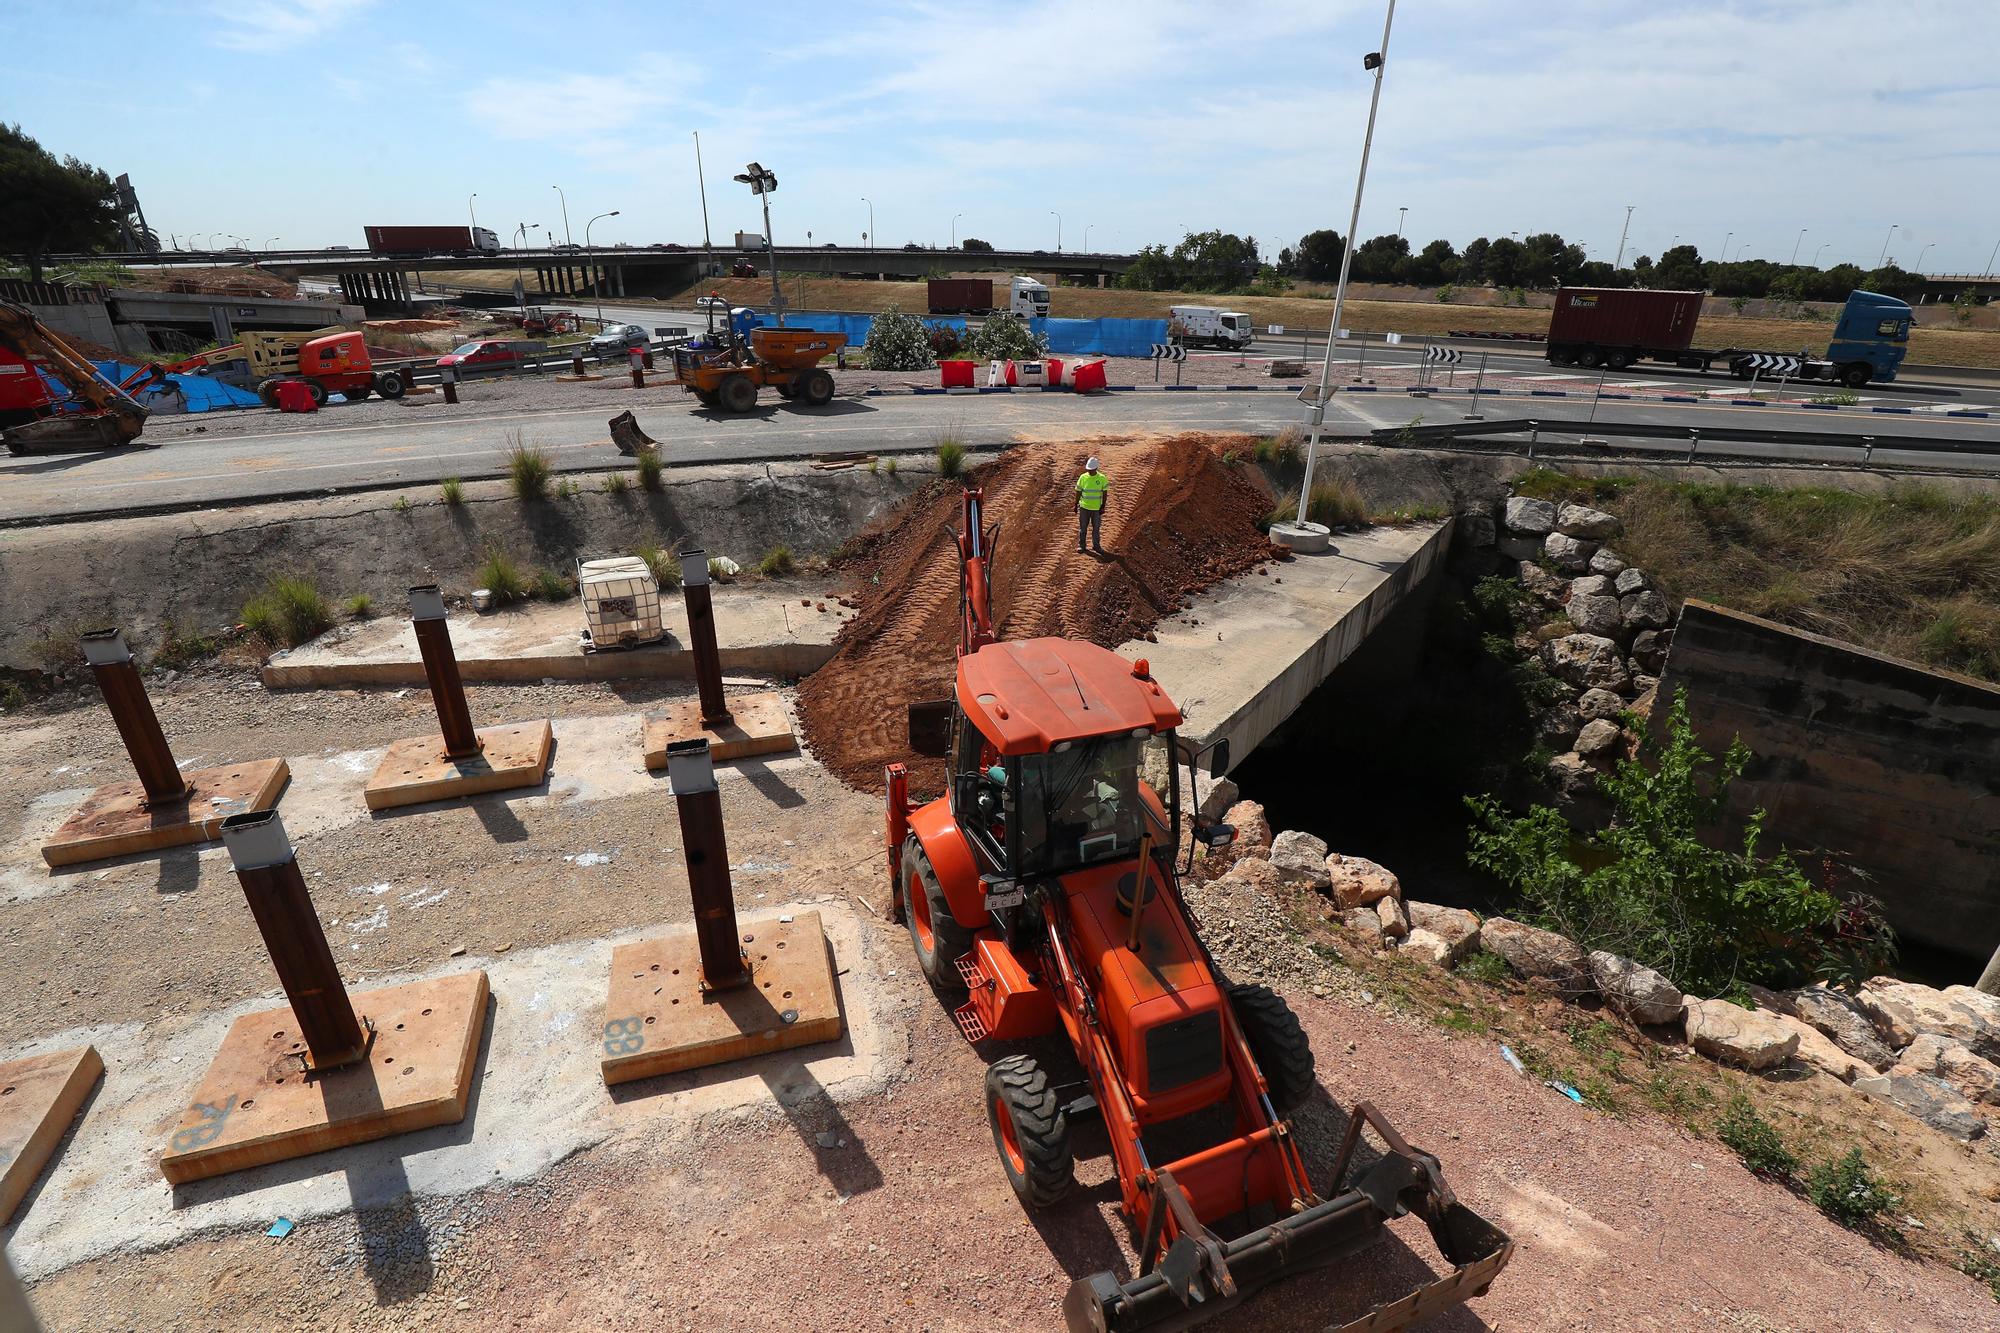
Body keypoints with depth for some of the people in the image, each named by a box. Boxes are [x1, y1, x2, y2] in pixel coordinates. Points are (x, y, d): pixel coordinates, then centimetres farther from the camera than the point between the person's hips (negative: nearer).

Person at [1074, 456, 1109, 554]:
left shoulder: (1102, 478, -7)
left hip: (1097, 508, 0)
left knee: (1096, 527, 10)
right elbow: (1078, 492, 3)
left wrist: (1103, 507, -7)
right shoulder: (1083, 477, -5)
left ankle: (1096, 545, 22)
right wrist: (1076, 505, 3)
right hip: (1084, 507, 0)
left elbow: (1105, 493, -3)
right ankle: (1081, 545, 18)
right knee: (1083, 527, 7)